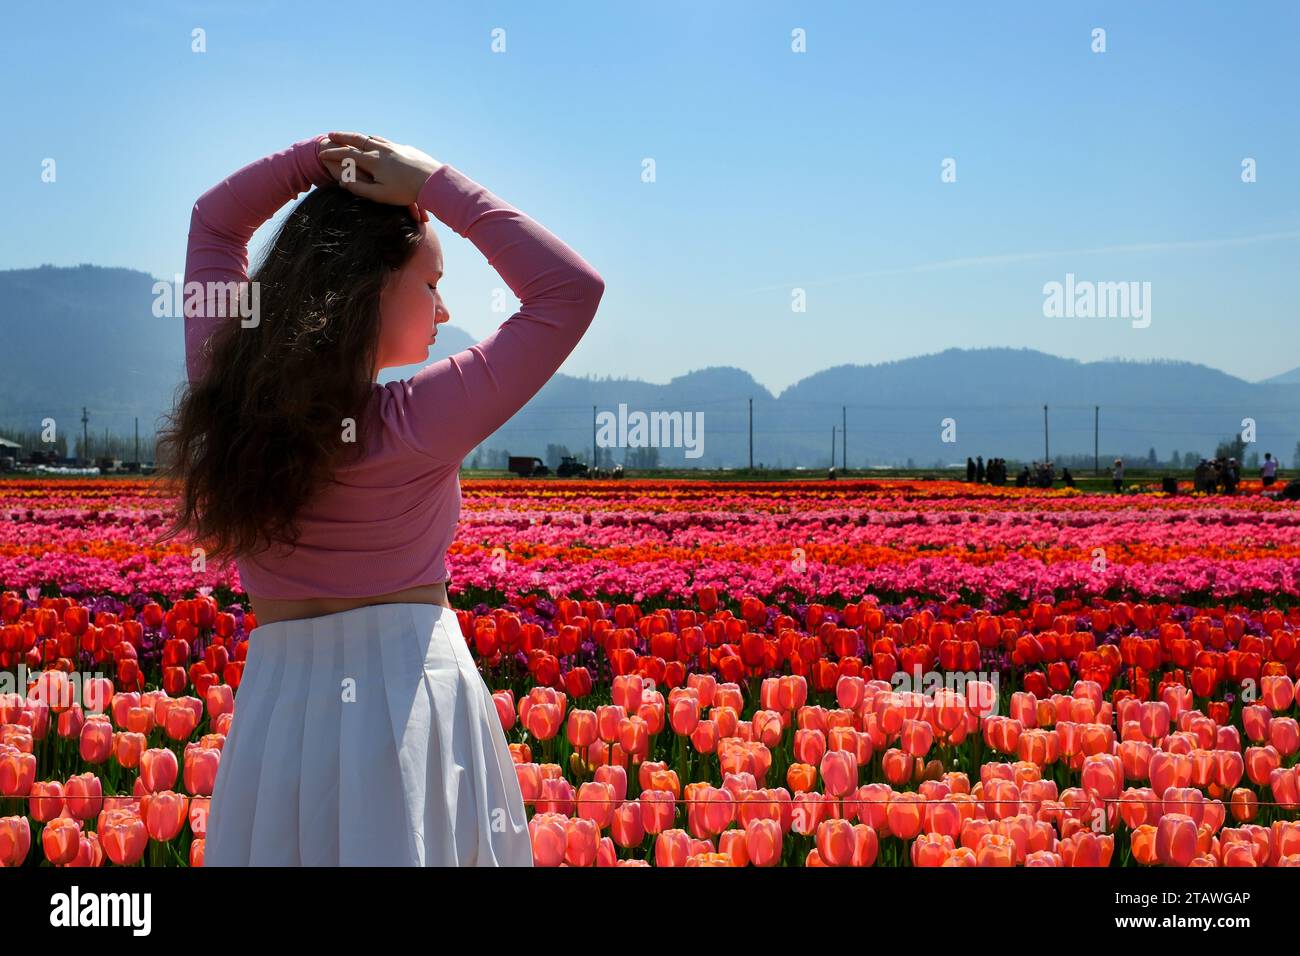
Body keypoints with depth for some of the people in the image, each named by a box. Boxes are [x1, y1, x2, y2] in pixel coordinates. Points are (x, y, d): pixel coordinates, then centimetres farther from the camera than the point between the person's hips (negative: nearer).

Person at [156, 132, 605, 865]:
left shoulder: (228, 389, 1)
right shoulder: (416, 422, -14)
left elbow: (214, 221, 18)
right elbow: (572, 291, -12)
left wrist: (318, 156, 5)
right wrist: (437, 184, -8)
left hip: (275, 702, 5)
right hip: (409, 691, -5)